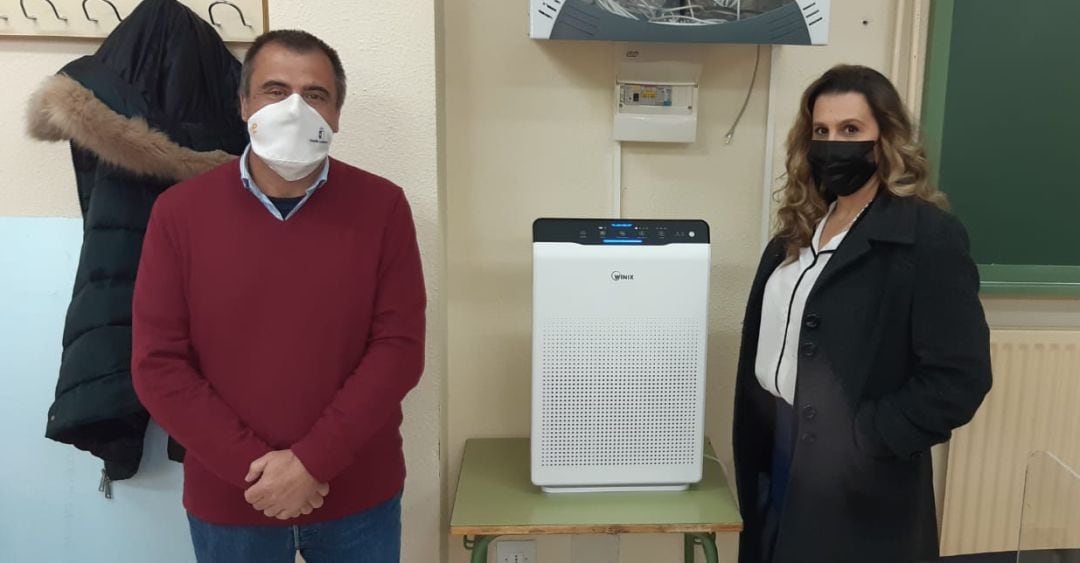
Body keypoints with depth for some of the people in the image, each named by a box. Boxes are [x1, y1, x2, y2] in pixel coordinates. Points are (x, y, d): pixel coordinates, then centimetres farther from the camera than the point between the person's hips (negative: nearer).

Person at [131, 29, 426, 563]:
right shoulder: (180, 211, -6)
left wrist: (314, 462, -15)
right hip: (228, 501, 1)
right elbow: (157, 362, -6)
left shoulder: (381, 206, -7)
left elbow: (398, 346, -10)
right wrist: (252, 467, -13)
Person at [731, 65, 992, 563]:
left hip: (853, 480, -6)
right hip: (774, 452, 6)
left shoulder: (928, 234, -14)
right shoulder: (799, 227, 7)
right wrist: (755, 441, 5)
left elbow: (959, 377, -17)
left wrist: (861, 439, -19)